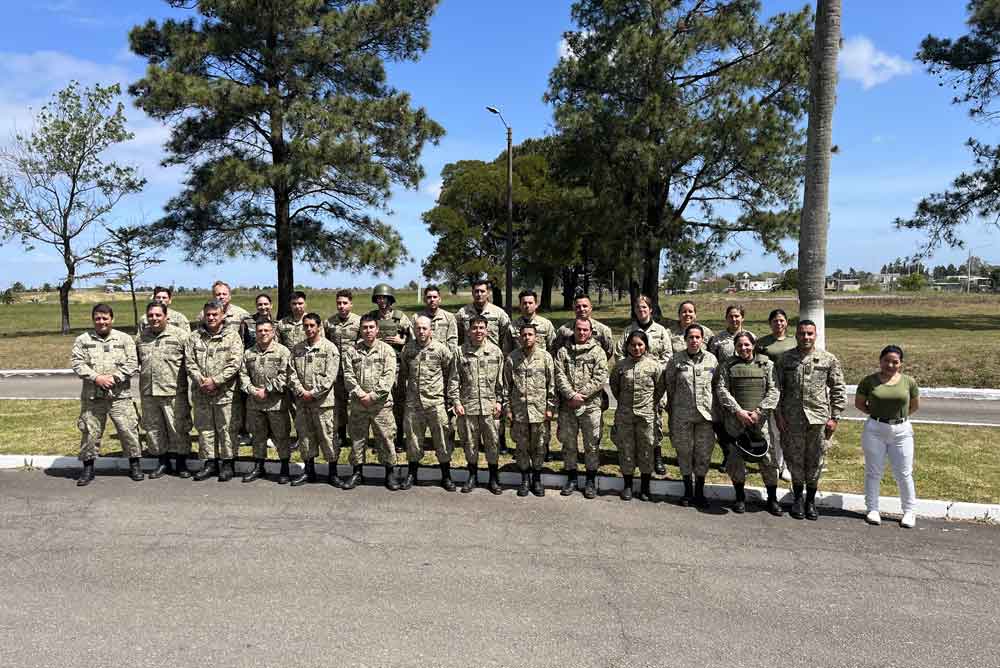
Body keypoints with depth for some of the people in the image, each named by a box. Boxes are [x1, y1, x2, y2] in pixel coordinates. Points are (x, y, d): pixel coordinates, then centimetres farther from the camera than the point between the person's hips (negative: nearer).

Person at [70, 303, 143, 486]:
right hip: (92, 396, 1)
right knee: (90, 433, 6)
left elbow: (132, 363, -1)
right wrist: (96, 378, -14)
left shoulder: (124, 339, 6)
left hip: (119, 395, -1)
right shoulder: (83, 340, 8)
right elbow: (77, 363, -1)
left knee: (128, 430, -2)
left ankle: (134, 465, 12)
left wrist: (114, 378, -14)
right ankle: (88, 469, 20)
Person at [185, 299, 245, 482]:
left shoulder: (232, 335, 0)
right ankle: (210, 463, 21)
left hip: (225, 392, -4)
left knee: (226, 429, 1)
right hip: (201, 393, 4)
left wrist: (215, 381, -15)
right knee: (204, 429, 10)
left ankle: (227, 463, 12)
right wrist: (200, 381, -11)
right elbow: (189, 362, 4)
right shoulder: (194, 337, 10)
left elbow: (235, 363, -9)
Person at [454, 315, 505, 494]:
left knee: (492, 442, 4)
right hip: (467, 405, 0)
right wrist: (457, 402, -3)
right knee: (470, 442, 9)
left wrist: (499, 401, 1)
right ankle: (472, 476, 25)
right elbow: (455, 380, 3)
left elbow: (500, 380, 6)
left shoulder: (496, 351, 3)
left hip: (489, 405, 0)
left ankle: (494, 478, 18)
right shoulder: (461, 352, 1)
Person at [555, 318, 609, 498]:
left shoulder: (598, 352, 3)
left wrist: (581, 394, -14)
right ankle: (571, 479, 24)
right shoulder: (563, 351, 8)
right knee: (568, 443, 10)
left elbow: (600, 378, -7)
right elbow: (560, 376, -2)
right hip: (567, 406, 2)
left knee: (592, 444, 4)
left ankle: (591, 481, 17)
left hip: (591, 405, -2)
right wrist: (571, 395, -16)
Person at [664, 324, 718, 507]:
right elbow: (669, 385, 6)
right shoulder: (676, 360, -1)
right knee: (684, 452, 8)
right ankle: (688, 490, 23)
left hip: (706, 414, 1)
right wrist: (671, 408, 6)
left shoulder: (711, 359, 3)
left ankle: (699, 491, 22)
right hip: (682, 415, -1)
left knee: (704, 453, 7)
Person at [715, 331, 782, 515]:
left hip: (760, 419, 0)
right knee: (736, 459, 4)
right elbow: (722, 390, -2)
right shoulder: (727, 365, 6)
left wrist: (759, 411, -10)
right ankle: (740, 498, 20)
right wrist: (738, 411, -12)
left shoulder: (766, 364, 6)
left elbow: (773, 390, 1)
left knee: (768, 458, 0)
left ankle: (772, 499, 15)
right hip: (735, 419, 0)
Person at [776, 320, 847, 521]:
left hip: (819, 418, 0)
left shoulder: (828, 359, 2)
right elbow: (777, 389, 5)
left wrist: (834, 417, -2)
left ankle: (811, 500, 23)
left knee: (815, 461, 7)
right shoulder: (785, 359, 3)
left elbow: (839, 390, 4)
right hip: (792, 419, 0)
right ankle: (797, 498, 25)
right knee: (795, 459, 7)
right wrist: (779, 415, -2)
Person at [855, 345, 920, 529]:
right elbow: (859, 403, 6)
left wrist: (900, 416, 5)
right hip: (875, 430, -1)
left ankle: (909, 511, 20)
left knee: (904, 473, 7)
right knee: (873, 471, 8)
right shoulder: (869, 381, -4)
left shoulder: (908, 381, 0)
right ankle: (872, 509, 19)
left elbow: (915, 405, 12)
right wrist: (876, 414, -1)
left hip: (901, 431, 1)